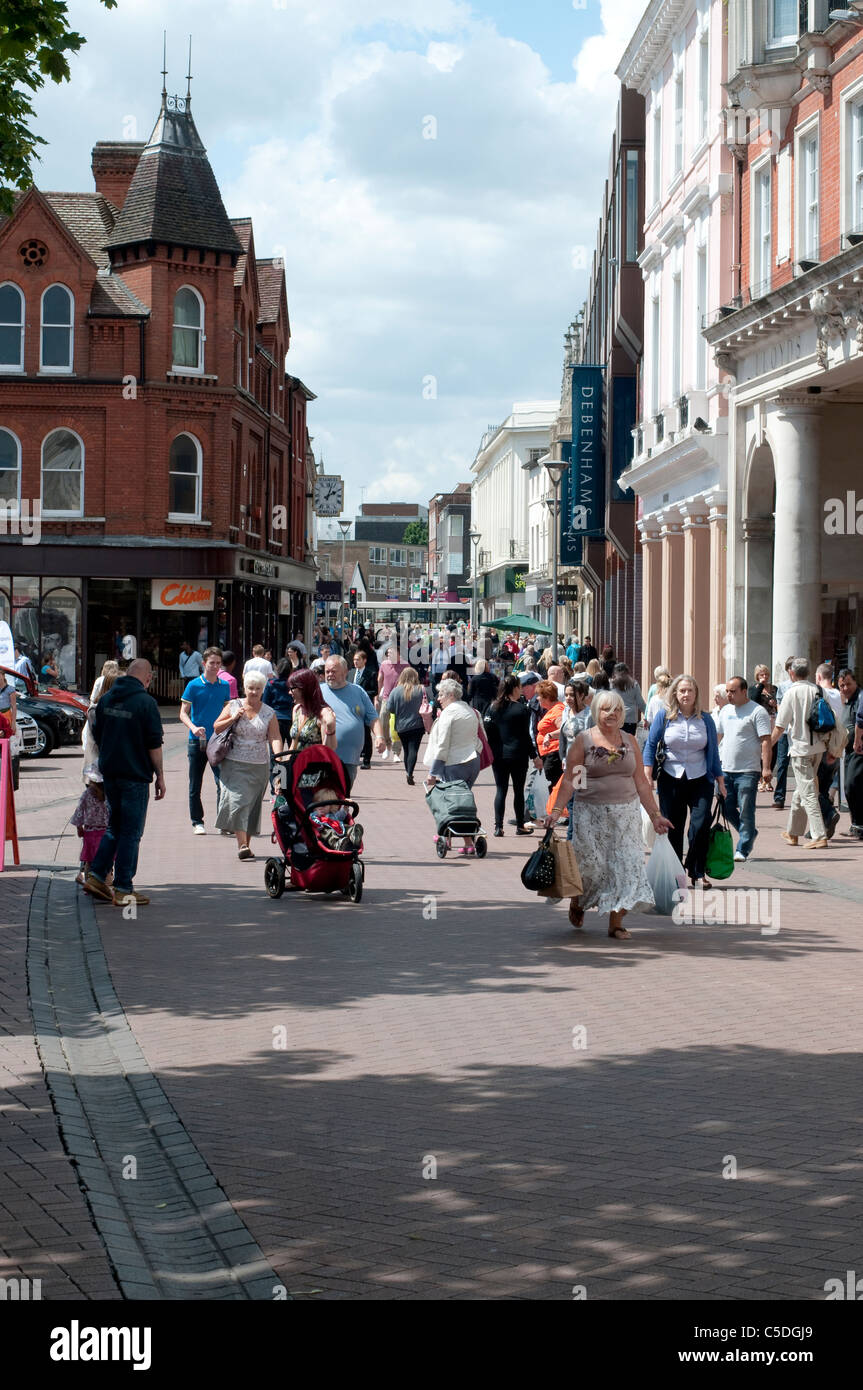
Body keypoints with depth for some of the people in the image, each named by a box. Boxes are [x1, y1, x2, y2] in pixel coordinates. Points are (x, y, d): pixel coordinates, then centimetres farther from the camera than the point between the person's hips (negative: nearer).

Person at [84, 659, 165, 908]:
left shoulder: (106, 699, 7)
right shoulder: (145, 702, -13)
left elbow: (97, 736, 15)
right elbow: (154, 744, -13)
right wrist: (160, 776, -5)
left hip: (109, 773, 6)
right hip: (135, 775, -6)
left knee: (115, 826, 20)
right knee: (131, 831, 0)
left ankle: (96, 875, 14)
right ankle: (123, 890, 2)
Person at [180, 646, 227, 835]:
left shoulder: (224, 686, 7)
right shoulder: (194, 686, -3)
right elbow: (183, 713, -4)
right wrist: (193, 727, -23)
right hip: (197, 742, -2)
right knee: (195, 785, 6)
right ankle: (197, 822, 17)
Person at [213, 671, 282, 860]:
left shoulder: (269, 713, 5)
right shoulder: (233, 706, 4)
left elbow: (274, 737, -5)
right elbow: (217, 728, 6)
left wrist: (278, 754, -24)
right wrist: (233, 719, -9)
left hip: (259, 766, 2)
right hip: (234, 764, -2)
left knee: (252, 804, 6)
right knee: (237, 800, -14)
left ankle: (246, 843, 16)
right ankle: (242, 844, -20)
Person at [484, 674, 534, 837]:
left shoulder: (493, 707, 1)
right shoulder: (522, 709, -9)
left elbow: (487, 730, 0)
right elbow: (525, 735, -8)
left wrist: (491, 751, 11)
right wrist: (533, 754, 1)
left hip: (498, 756, 3)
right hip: (518, 755, -3)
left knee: (501, 790, 6)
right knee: (518, 790, 9)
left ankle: (498, 826, -1)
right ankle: (520, 826, 16)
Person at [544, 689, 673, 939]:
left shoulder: (629, 741, 9)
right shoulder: (583, 740, -1)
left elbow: (641, 782, 12)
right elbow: (569, 780, -4)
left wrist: (655, 814, 8)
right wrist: (556, 810, -13)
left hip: (626, 813, 3)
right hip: (591, 813, -3)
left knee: (626, 863, -6)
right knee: (590, 863, -2)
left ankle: (616, 923, 0)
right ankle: (576, 903, 29)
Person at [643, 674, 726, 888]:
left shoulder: (705, 720, 5)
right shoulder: (664, 716, 1)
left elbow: (713, 752, 11)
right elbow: (651, 745, 4)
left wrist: (720, 782, 12)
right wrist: (647, 775, -4)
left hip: (700, 780, 0)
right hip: (671, 780, 0)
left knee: (701, 825, -12)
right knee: (673, 828, 4)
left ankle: (696, 872, 0)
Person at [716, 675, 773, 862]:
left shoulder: (757, 711, -7)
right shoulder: (726, 710, 15)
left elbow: (766, 741, -11)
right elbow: (718, 735, 23)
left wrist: (766, 768, -17)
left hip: (748, 771, -7)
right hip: (725, 769, 7)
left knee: (746, 812, -4)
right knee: (727, 808, 8)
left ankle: (742, 850, 2)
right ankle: (749, 833, 29)